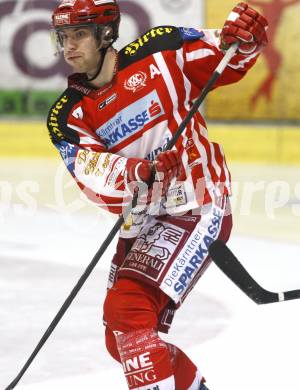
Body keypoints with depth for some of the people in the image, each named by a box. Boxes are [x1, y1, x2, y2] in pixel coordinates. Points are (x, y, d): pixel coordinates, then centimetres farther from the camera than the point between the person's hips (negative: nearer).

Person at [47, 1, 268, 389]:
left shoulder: (159, 52, -7)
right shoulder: (68, 116, 1)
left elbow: (230, 62, 2)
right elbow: (91, 171, -18)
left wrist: (244, 33, -21)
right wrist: (136, 172, -38)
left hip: (196, 209, -7)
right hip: (141, 224, 7)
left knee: (128, 313, -22)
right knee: (121, 338, 15)